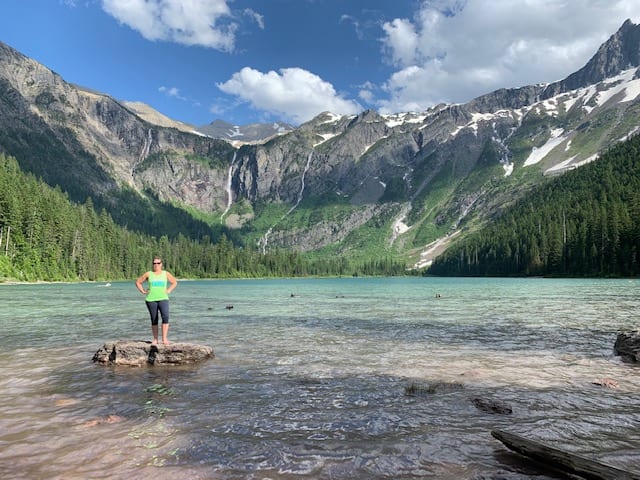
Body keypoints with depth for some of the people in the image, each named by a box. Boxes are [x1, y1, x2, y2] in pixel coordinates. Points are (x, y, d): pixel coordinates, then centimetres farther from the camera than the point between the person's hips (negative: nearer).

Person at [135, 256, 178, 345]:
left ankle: (164, 338, -16)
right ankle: (155, 339, 16)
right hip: (151, 300, 1)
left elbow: (174, 282, 17)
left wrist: (168, 291, 5)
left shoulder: (166, 274, 6)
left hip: (163, 299, -1)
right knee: (154, 320, 5)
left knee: (165, 317, -20)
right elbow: (138, 282, 13)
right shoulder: (148, 274, 4)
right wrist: (143, 291, 3)